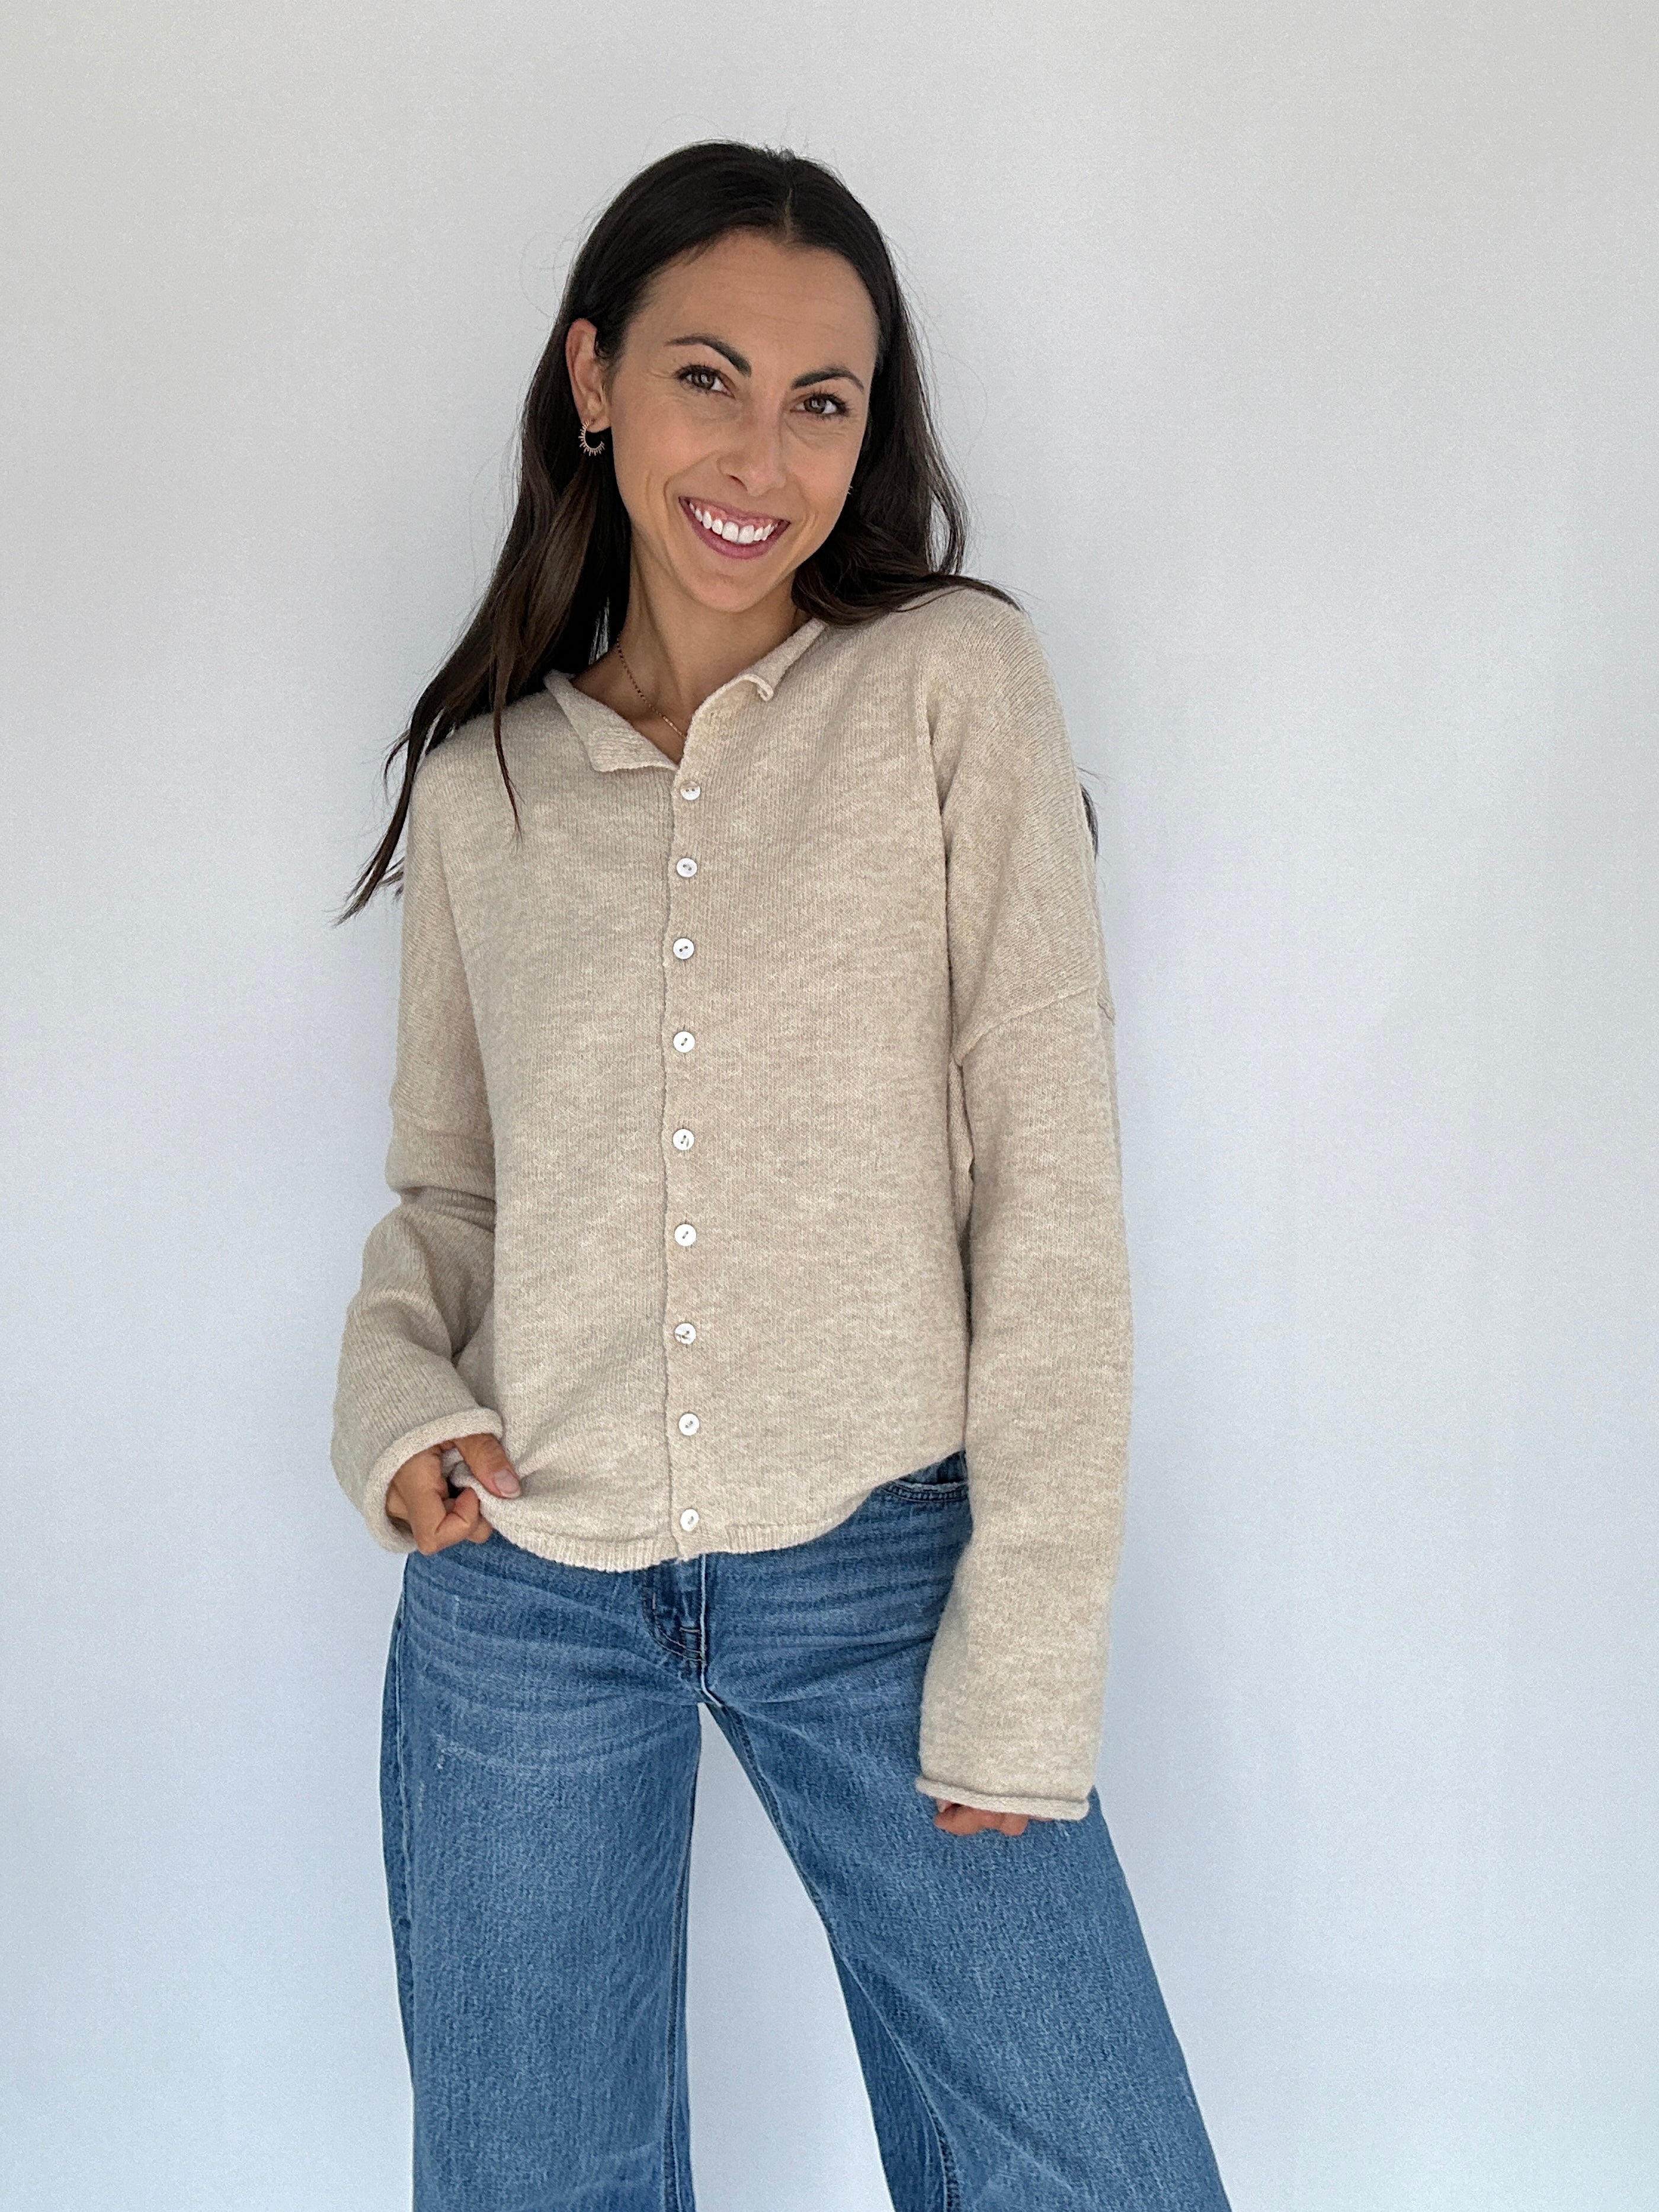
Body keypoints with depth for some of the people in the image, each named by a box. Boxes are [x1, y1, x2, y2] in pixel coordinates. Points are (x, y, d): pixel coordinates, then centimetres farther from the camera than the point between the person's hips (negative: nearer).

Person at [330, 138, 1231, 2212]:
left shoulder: (952, 679, -3)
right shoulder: (477, 781, 7)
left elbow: (1050, 1177, -7)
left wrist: (1025, 1654, -11)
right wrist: (396, 1393, -7)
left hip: (878, 1569, -2)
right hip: (520, 1595, 3)